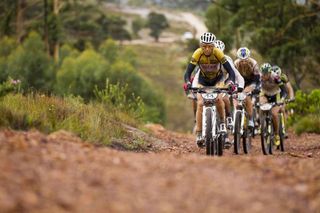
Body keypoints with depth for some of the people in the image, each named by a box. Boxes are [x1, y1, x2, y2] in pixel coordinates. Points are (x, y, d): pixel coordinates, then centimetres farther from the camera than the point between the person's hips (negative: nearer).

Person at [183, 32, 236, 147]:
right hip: (203, 80, 1)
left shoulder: (218, 53, -30)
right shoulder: (197, 54, -28)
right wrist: (187, 82, -50)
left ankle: (222, 123, -2)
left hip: (218, 79, -1)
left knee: (219, 98, -27)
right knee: (200, 103, -17)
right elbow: (188, 71, -30)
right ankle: (199, 134, -12)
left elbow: (230, 71, -31)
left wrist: (231, 82, -50)